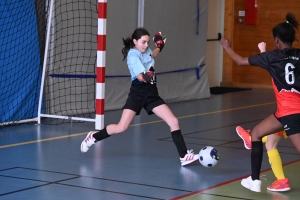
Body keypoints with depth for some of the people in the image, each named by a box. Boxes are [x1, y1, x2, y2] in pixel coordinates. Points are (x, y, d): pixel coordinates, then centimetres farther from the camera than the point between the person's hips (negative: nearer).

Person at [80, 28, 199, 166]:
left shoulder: (146, 51, 7)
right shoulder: (133, 55, -15)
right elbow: (139, 76, -29)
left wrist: (159, 47, 34)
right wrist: (145, 77, -48)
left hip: (152, 93, 7)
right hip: (137, 94, -7)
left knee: (174, 122, -6)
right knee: (121, 128, -13)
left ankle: (184, 156, -2)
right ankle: (93, 137, 12)